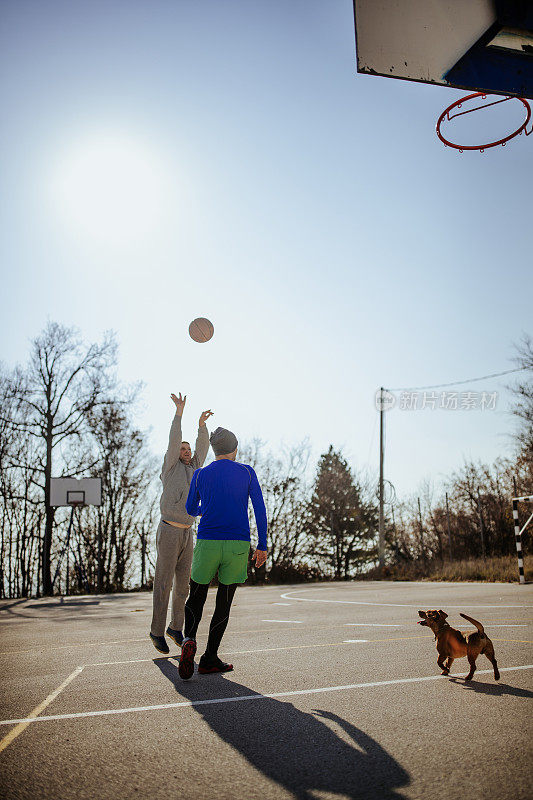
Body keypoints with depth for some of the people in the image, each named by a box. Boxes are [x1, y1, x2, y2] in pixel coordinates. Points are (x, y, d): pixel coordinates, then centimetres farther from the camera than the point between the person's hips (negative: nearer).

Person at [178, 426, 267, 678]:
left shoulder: (200, 475, 6)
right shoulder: (247, 472, 4)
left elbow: (191, 510, 18)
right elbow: (260, 509, 0)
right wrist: (262, 546, 5)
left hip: (206, 544, 1)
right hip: (238, 545, 0)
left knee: (196, 598, 11)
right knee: (224, 602, 9)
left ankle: (189, 639, -15)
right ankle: (210, 658, 6)